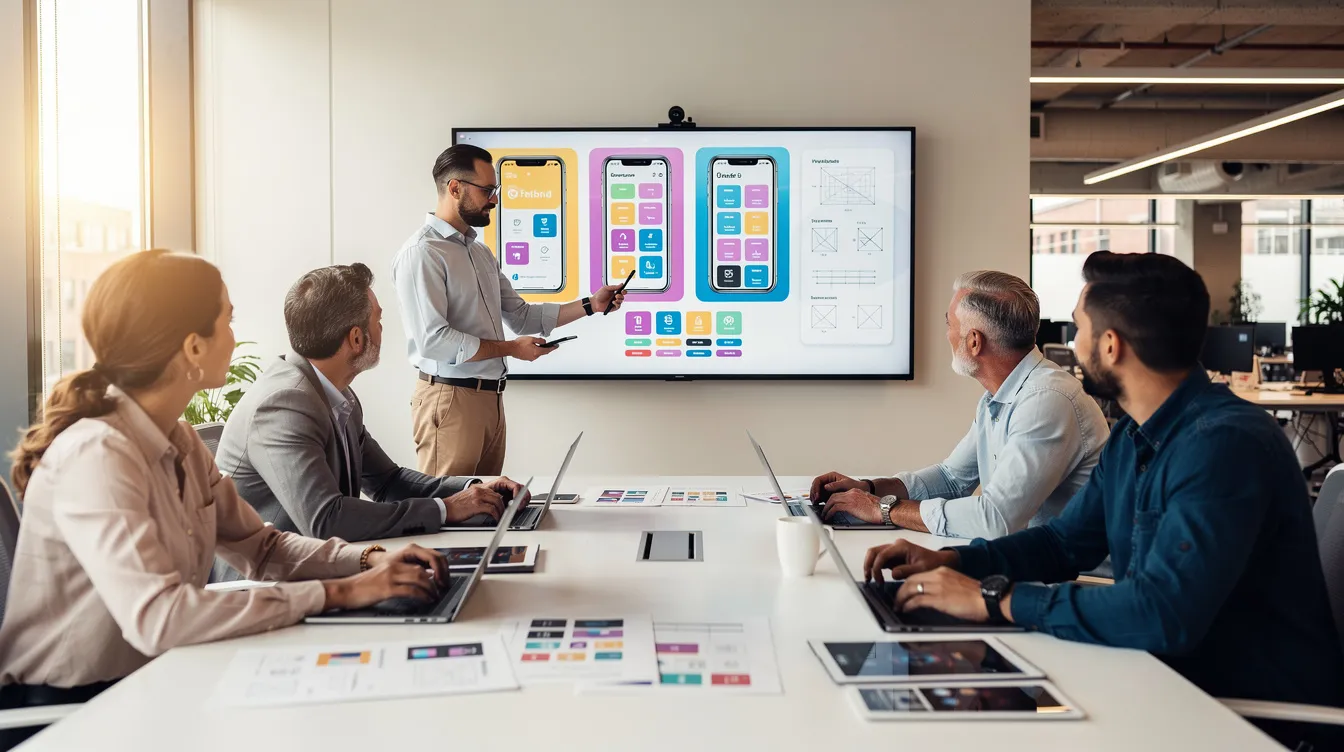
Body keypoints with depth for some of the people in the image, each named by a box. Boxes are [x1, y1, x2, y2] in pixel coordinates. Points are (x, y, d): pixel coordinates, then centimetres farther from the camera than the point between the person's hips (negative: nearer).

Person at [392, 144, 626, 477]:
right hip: (451, 398, -8)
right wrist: (511, 348, -13)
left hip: (491, 398, 8)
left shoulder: (481, 252, 15)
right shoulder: (422, 253, -13)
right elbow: (433, 340, -20)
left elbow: (520, 315, 16)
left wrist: (591, 305, 9)